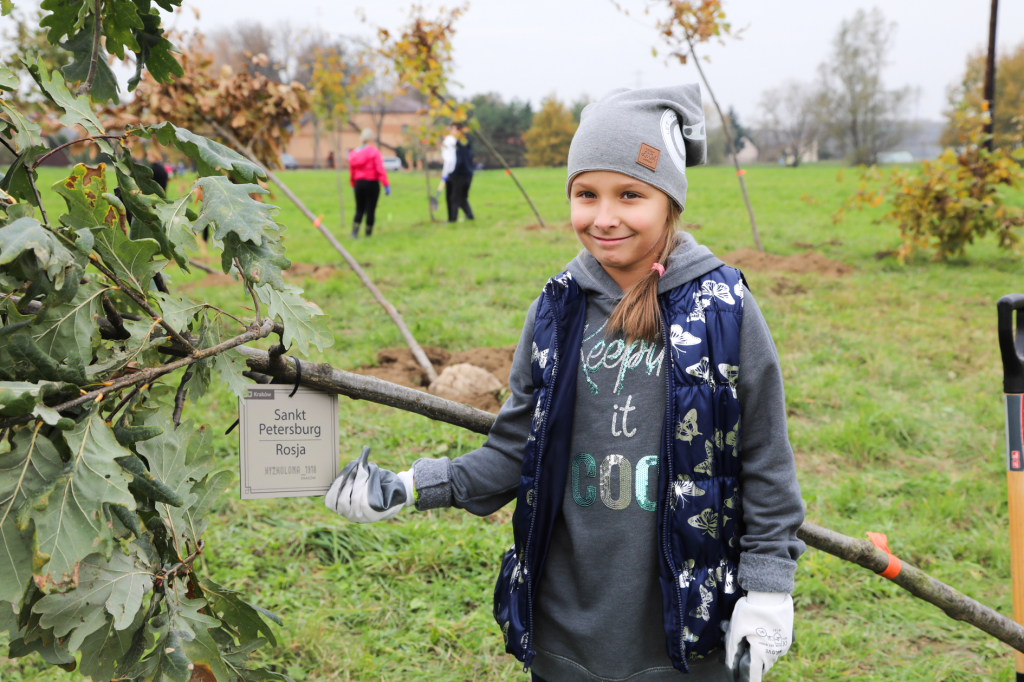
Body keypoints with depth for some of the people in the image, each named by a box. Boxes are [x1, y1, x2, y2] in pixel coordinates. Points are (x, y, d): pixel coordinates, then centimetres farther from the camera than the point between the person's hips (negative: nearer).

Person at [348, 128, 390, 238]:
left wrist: (353, 185, 20)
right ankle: (368, 234, 8)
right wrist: (386, 184, -12)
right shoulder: (373, 152, -9)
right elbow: (380, 170, -13)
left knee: (359, 210, 11)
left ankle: (354, 232, -5)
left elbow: (351, 171, 10)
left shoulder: (353, 153, 6)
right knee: (370, 210, 3)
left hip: (359, 183, 5)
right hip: (372, 183, -5)